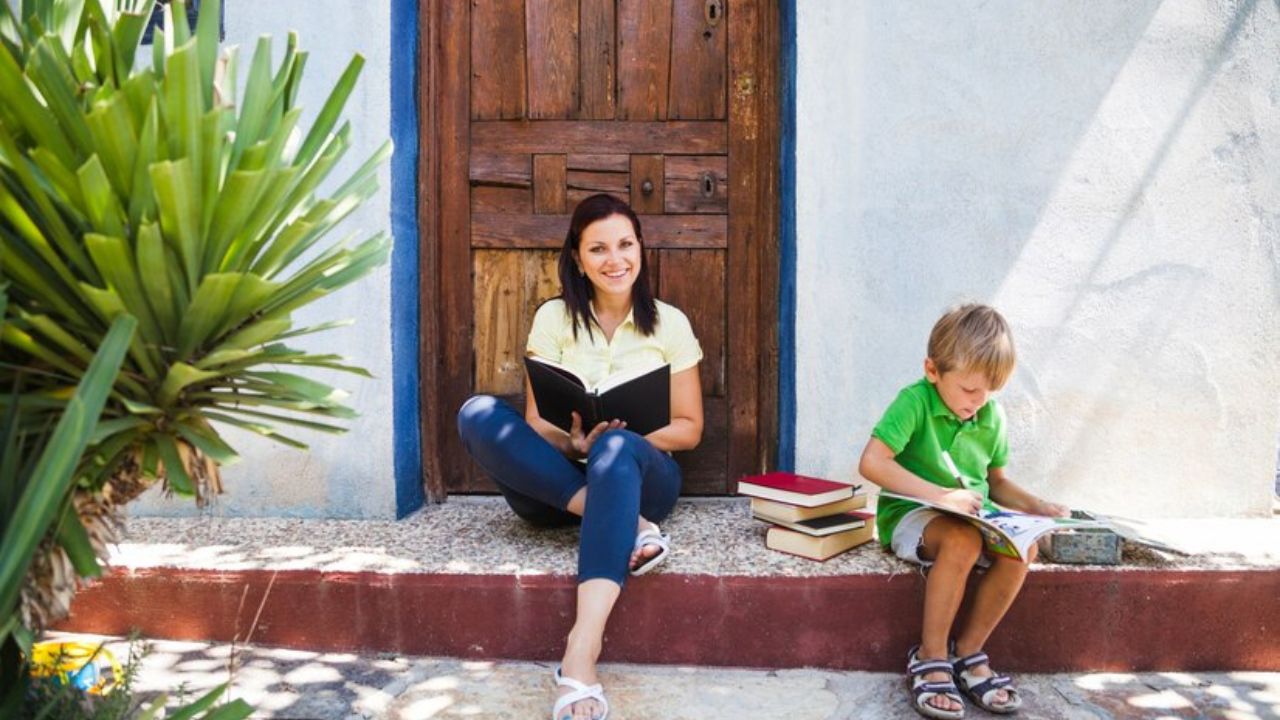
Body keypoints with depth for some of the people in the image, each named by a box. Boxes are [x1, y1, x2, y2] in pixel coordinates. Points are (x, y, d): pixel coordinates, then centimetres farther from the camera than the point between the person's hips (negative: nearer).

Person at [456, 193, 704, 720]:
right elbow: (537, 425, 1)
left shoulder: (669, 323, 4)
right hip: (557, 481, 2)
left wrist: (624, 439, -15)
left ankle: (581, 655, -51)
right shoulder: (554, 318, 4)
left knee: (617, 448, -38)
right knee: (478, 414, -25)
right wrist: (575, 444, -22)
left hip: (640, 475, -1)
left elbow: (689, 428, 4)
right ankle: (629, 526, -34)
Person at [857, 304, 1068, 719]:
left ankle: (968, 652, -9)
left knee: (1021, 547, -24)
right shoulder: (914, 402, -14)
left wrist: (1036, 507, 0)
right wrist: (940, 495, -29)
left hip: (975, 517, 6)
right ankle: (930, 656, -20)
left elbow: (996, 482, 19)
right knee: (962, 541, -37)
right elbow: (871, 463, -26)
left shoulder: (991, 416, 6)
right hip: (911, 515, -6)